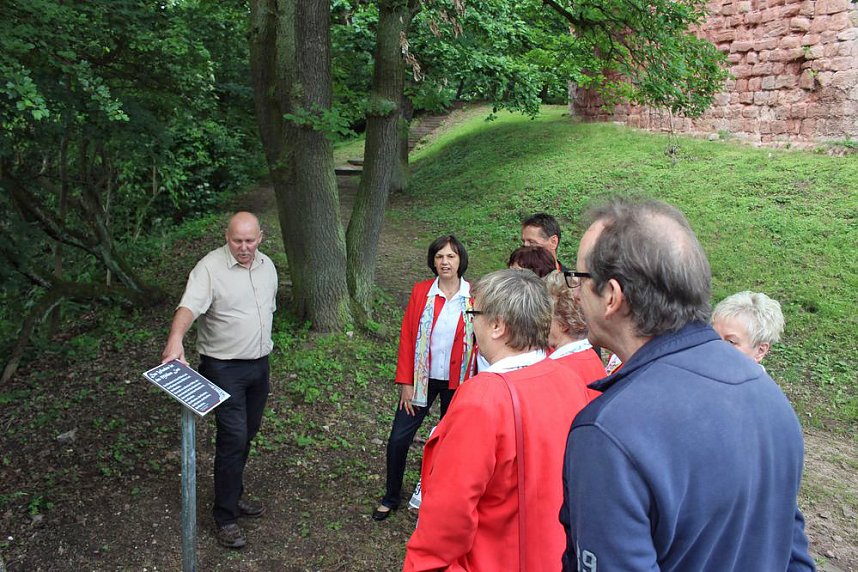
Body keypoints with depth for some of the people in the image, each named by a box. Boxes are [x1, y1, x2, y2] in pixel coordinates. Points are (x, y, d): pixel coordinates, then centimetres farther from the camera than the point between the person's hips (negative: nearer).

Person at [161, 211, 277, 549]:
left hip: (259, 365, 7)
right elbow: (189, 306, -32)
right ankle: (226, 517, 6)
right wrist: (176, 338, -50)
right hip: (224, 368, -7)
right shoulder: (210, 267, -16)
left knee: (247, 435, 16)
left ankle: (233, 496, 34)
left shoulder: (267, 266, 6)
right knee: (233, 438, -8)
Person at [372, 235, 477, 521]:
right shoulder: (421, 291, -4)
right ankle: (391, 497, 24)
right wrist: (405, 383, -5)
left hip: (457, 383, -1)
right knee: (398, 438, 2)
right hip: (422, 379, 1)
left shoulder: (474, 297, -7)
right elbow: (407, 337, -2)